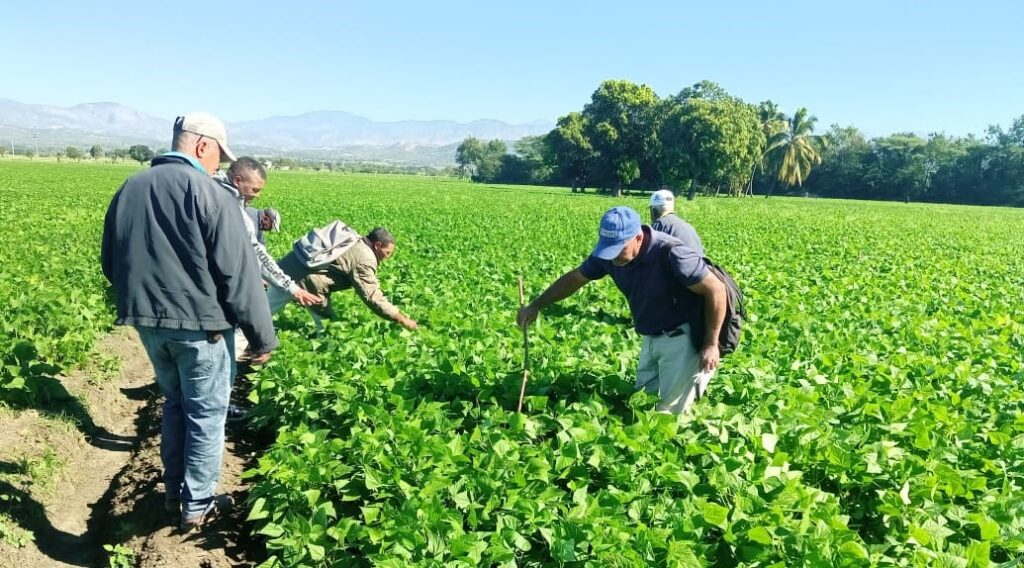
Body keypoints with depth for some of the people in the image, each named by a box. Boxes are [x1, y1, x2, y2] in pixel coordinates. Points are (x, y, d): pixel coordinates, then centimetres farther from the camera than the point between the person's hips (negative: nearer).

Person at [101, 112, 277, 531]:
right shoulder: (208, 193, -15)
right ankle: (197, 505, 19)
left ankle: (174, 491, 34)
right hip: (200, 324, -7)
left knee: (174, 403, 23)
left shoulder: (128, 190, 8)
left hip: (147, 321, 7)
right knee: (206, 413, 8)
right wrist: (263, 336, -10)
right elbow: (238, 274, -17)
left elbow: (110, 263, 17)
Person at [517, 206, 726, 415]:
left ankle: (701, 370, 17)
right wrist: (535, 306, 1)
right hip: (652, 337, 7)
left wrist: (711, 345, -20)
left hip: (682, 336, -7)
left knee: (668, 413, -3)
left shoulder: (670, 254, -31)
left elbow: (716, 290, -23)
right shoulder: (609, 252, -10)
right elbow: (574, 278, 6)